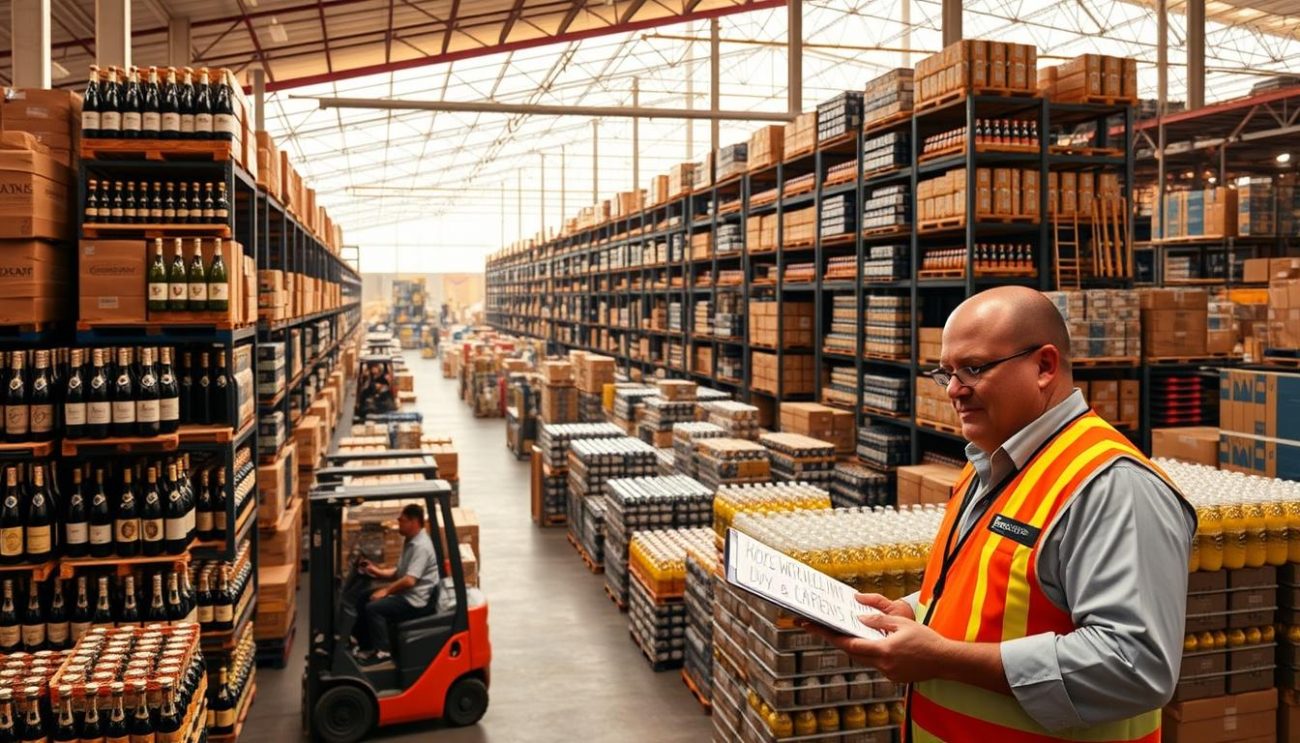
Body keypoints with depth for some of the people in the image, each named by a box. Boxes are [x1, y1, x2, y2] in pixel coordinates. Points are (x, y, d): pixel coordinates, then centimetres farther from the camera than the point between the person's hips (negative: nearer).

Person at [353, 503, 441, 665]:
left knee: (373, 608, -21)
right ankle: (366, 647, 14)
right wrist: (377, 571, 4)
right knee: (362, 601, 9)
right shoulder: (411, 542, 13)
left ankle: (382, 651, -10)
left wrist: (386, 590, -16)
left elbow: (410, 580, -27)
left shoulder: (421, 546, -21)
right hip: (405, 594, 11)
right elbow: (399, 573, 18)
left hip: (414, 601, -11)